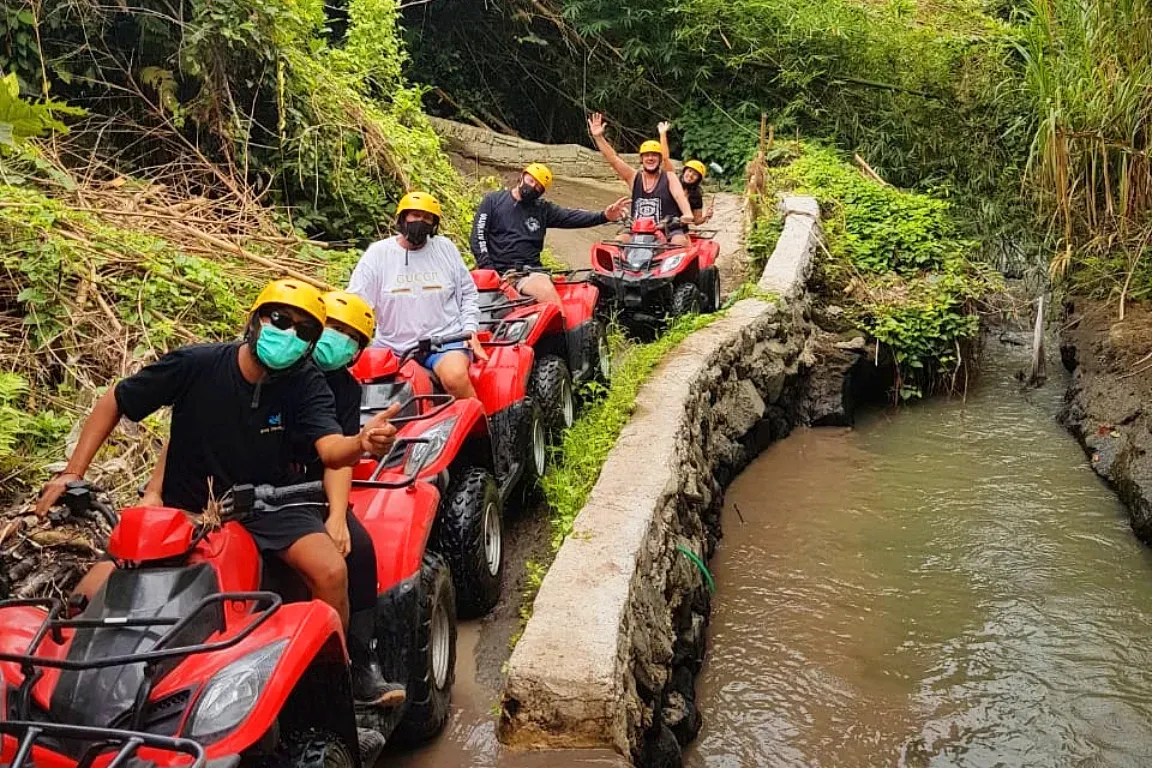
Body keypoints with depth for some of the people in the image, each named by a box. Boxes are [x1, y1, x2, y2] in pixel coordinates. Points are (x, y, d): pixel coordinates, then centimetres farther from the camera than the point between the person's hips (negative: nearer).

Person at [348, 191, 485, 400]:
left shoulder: (446, 248, 6)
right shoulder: (377, 253, 3)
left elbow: (468, 293, 14)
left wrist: (470, 329, 0)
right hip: (393, 345, 1)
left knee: (455, 377, -32)